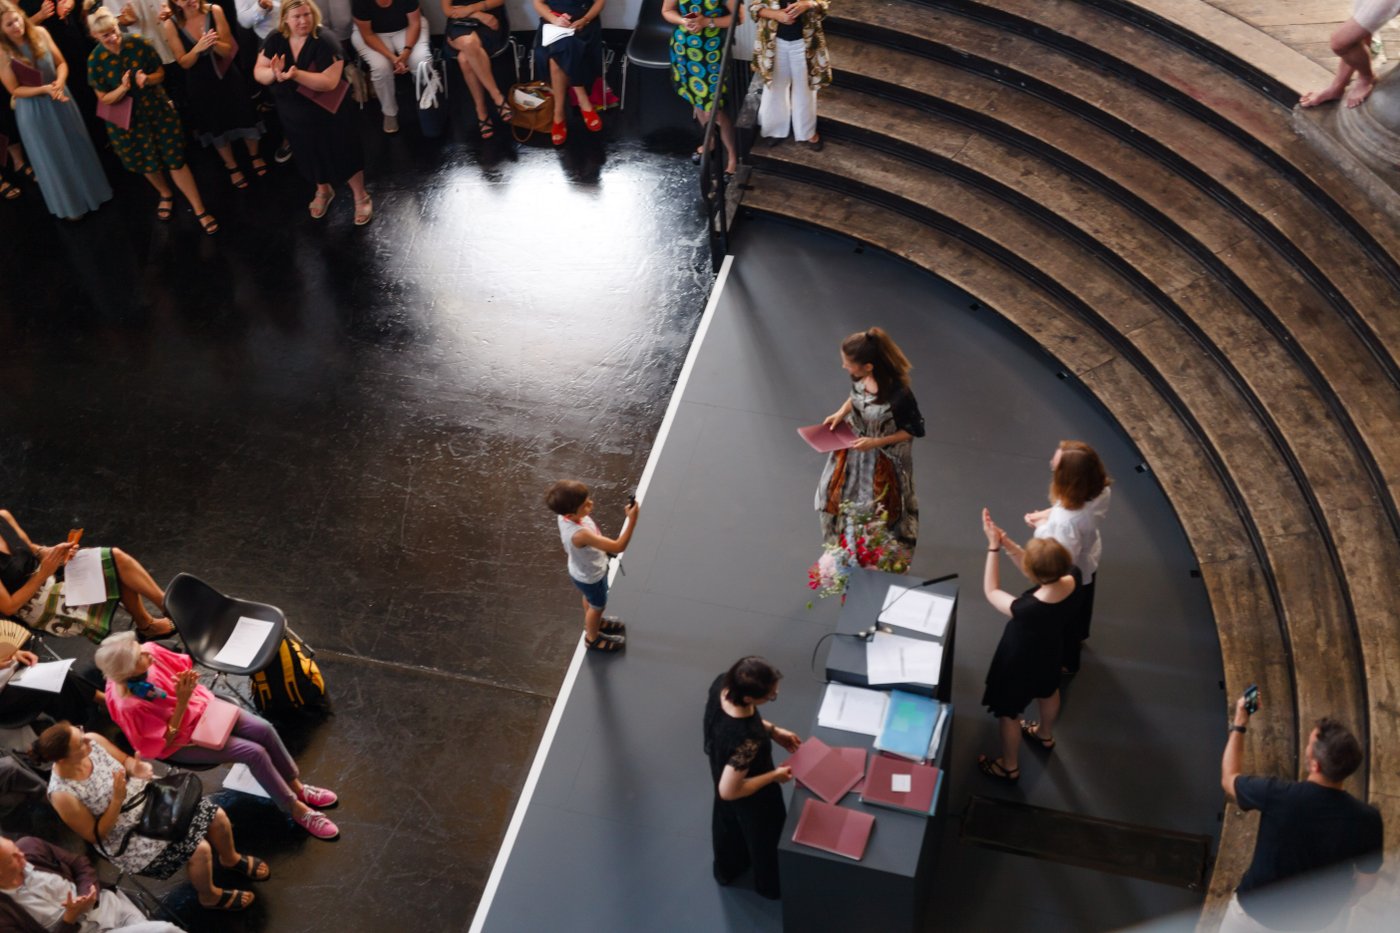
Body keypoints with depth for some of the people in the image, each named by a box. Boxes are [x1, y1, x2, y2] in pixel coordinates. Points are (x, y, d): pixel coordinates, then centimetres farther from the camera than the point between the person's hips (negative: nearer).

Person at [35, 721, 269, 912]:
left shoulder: (92, 740, -15)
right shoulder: (63, 795, -29)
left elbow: (126, 761, 3)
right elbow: (95, 835, -18)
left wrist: (137, 769, -20)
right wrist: (117, 800, -30)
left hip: (149, 798, 6)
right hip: (126, 837, -6)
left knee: (217, 816, -1)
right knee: (199, 849, -16)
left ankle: (231, 858, 34)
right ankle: (210, 896, 17)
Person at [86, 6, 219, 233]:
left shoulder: (138, 43, -15)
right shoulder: (95, 60, -16)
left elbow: (161, 73, -4)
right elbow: (104, 99, -11)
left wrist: (147, 79, -27)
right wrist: (123, 88, -30)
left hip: (156, 109, -1)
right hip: (127, 120, 1)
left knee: (175, 159, -2)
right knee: (146, 163, 19)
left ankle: (200, 211, 6)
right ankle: (165, 195, 48)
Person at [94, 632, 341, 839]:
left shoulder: (150, 652, -18)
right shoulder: (128, 705, -33)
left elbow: (183, 665, 2)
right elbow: (162, 743, -22)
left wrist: (187, 682, -20)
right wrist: (181, 702, -29)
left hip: (202, 706, 6)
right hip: (180, 740, -6)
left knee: (264, 729, -8)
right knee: (255, 752, -16)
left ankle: (297, 788, 12)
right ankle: (296, 810, 2)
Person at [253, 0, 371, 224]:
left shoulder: (325, 41, -25)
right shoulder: (275, 40, -10)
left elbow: (329, 82, -32)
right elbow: (258, 73, -10)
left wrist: (295, 74, -44)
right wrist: (274, 73, -34)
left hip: (328, 113, -5)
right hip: (293, 114, 5)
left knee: (343, 154, 10)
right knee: (310, 155, 23)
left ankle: (361, 197, 31)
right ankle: (323, 191, 50)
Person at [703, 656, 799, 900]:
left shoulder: (721, 683, -27)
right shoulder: (747, 740, -47)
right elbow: (729, 791, -33)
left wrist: (772, 730, -6)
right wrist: (775, 776, -22)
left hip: (723, 770, 7)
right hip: (750, 800, -6)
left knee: (728, 825, 35)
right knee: (764, 838, 26)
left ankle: (727, 869, 65)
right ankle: (771, 885, 57)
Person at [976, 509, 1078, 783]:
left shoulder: (1028, 609, -46)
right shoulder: (1072, 577, -31)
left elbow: (991, 592, -27)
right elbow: (1039, 568, -12)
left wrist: (994, 547, -25)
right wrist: (1007, 543, -23)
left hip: (1020, 662, -6)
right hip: (1049, 651, 6)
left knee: (1008, 713, 23)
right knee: (1048, 691, 36)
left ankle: (1009, 767, 47)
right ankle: (1045, 735, 66)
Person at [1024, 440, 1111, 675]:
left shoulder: (1065, 522, -49)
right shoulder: (1100, 489, -28)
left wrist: (1043, 524, -23)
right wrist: (1049, 513, -12)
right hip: (1089, 560, 7)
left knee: (1064, 621, 26)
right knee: (1082, 603, 38)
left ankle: (1066, 662, 56)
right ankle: (1080, 635, 69)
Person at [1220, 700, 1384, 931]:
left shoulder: (1278, 795, -28)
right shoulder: (1367, 819, -21)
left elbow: (1229, 778, -5)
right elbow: (1366, 881, -5)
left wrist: (1239, 724, 4)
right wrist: (1331, 901, 14)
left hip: (1255, 914, -2)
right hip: (1312, 923, 2)